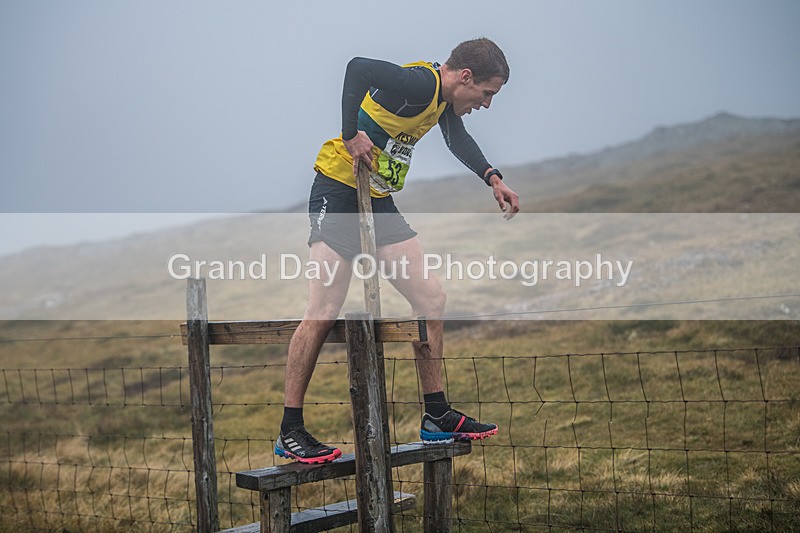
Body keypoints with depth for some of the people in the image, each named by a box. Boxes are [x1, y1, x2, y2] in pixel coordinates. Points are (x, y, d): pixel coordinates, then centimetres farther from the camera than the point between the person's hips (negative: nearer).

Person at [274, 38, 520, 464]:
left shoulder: (443, 98, 10)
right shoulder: (421, 83, -19)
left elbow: (458, 139, 29)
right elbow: (359, 68, -32)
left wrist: (491, 178, 17)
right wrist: (351, 135, -32)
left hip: (380, 202, 10)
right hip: (339, 192, -10)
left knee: (430, 297, 5)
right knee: (324, 311, -12)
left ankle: (436, 418, 13)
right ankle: (289, 433, -4)